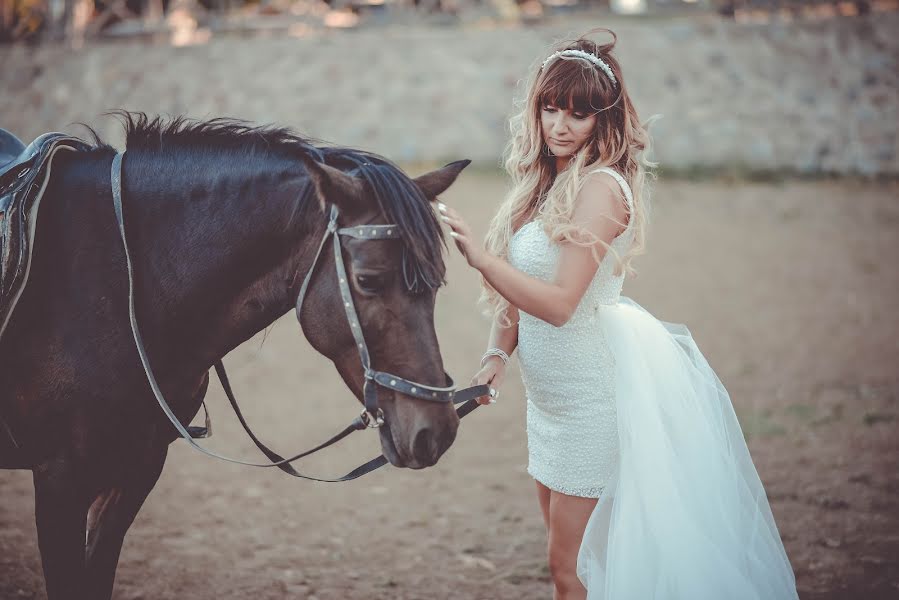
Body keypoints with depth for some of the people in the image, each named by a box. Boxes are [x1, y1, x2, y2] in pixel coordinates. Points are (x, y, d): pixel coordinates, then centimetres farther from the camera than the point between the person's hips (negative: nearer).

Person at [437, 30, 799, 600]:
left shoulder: (599, 187, -18)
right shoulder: (546, 183, 8)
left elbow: (560, 302, -24)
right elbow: (520, 285, 12)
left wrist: (479, 256, -28)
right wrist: (498, 352, -3)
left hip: (595, 393, -9)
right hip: (552, 393, 9)